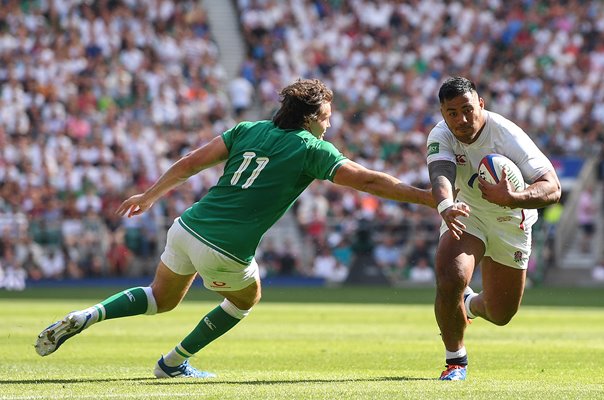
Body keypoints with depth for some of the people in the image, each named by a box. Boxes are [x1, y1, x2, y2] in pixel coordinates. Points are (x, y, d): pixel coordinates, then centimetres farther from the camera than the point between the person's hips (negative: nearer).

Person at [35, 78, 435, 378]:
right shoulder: (314, 149, -3)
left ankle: (86, 317, 4)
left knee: (162, 297, 27)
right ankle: (174, 362, 28)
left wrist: (150, 195, 22)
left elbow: (191, 162, 10)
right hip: (225, 253, -5)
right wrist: (429, 197, -2)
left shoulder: (248, 130, 11)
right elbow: (369, 181, -6)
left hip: (188, 227, 5)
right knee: (246, 299, 28)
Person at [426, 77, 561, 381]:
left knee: (500, 315, 9)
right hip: (465, 212, 0)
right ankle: (455, 360, -3)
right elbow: (440, 176, -42)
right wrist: (445, 207, -66)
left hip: (510, 220, 0)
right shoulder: (441, 136, -22)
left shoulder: (507, 135, -30)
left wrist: (512, 199, -54)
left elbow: (552, 188, -35)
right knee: (449, 280, -28)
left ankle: (470, 305, 49)